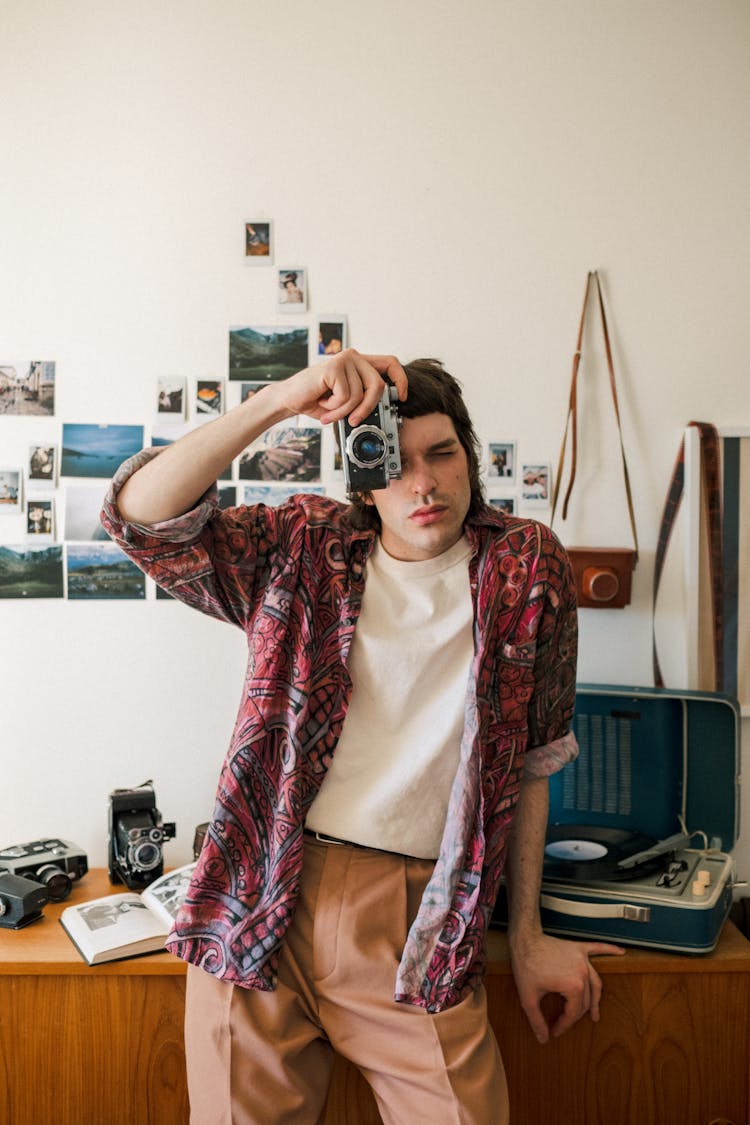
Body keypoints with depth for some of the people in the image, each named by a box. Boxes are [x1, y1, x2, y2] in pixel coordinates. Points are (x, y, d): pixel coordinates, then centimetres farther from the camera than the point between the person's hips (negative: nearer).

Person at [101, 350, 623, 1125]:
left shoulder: (528, 566, 5)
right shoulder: (305, 548, 5)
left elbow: (531, 760, 8)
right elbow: (140, 515, -7)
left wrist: (527, 935, 10)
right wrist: (280, 400, -16)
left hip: (417, 927, 0)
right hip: (258, 910, 1)